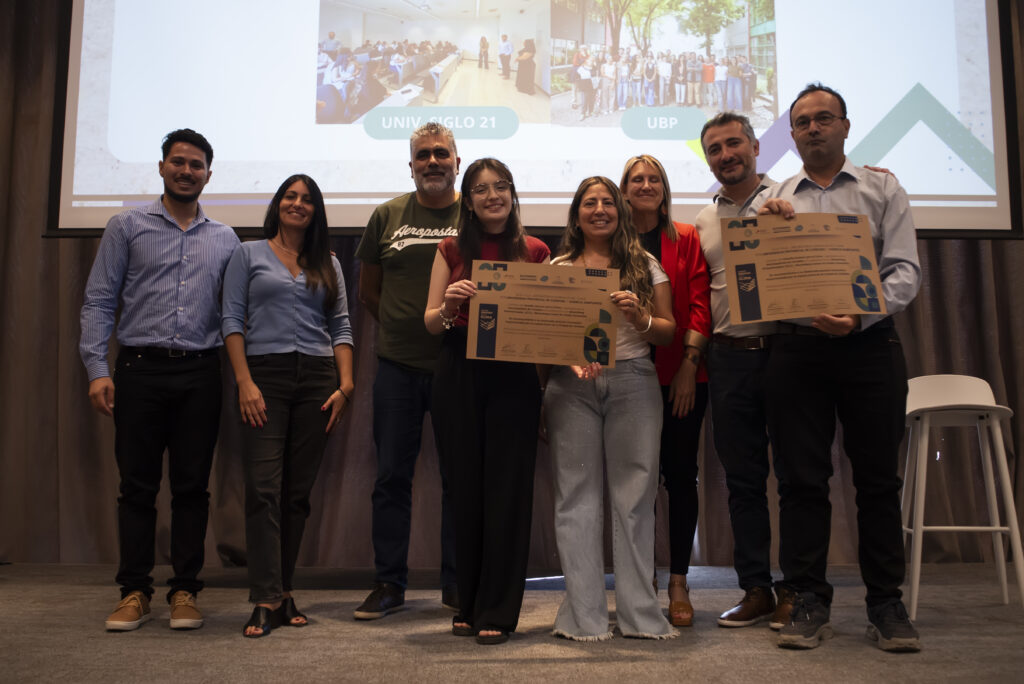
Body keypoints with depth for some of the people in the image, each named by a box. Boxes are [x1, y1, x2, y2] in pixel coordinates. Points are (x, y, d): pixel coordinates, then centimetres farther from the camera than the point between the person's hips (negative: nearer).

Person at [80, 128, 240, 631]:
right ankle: (134, 593, 12)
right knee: (137, 485, 2)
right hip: (140, 369, -1)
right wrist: (97, 367, -8)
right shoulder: (128, 227, 8)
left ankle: (184, 591, 12)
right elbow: (98, 300, 3)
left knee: (192, 486, 3)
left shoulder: (224, 239, 13)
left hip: (200, 374, 1)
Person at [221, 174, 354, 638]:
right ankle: (267, 600, -7)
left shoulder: (328, 264, 17)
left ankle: (283, 589, 14)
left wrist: (346, 383, -1)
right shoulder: (248, 254, 10)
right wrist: (245, 382, -10)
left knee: (298, 491, 4)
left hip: (317, 378, 3)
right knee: (264, 488, -9)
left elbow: (342, 327, 11)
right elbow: (232, 320, 2)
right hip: (265, 375, -2)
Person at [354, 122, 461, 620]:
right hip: (398, 367, 2)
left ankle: (457, 584, 19)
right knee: (392, 476, 7)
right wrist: (401, 329, 9)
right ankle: (389, 582, 19)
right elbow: (368, 290, 14)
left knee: (460, 477, 6)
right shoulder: (387, 216, 8)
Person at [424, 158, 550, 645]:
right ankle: (469, 607, 21)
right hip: (458, 378, 1)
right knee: (466, 491, 6)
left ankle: (497, 613, 10)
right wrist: (449, 302, -14)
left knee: (507, 491, -1)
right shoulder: (452, 250, 9)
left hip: (514, 379, -1)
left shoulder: (535, 252, 8)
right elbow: (430, 323, 7)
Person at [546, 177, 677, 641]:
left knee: (634, 496, -1)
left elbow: (669, 333, 11)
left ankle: (640, 613, 8)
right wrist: (572, 356, -12)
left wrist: (639, 317, -9)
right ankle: (584, 615, 5)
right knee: (578, 496, -1)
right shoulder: (558, 268, 13)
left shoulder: (646, 265, 13)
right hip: (573, 385, 0)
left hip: (633, 383, 0)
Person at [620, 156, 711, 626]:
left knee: (679, 474, 2)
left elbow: (699, 305, 1)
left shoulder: (687, 239, 8)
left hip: (680, 375, 0)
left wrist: (689, 363, -9)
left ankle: (678, 584, 13)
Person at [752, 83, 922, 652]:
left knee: (877, 477, 1)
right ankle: (809, 603, 9)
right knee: (801, 478, 0)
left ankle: (886, 604, 12)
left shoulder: (882, 189, 12)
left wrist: (858, 316, -15)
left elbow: (905, 271, 2)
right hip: (796, 347, 1)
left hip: (869, 345, -1)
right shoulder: (772, 202, 15)